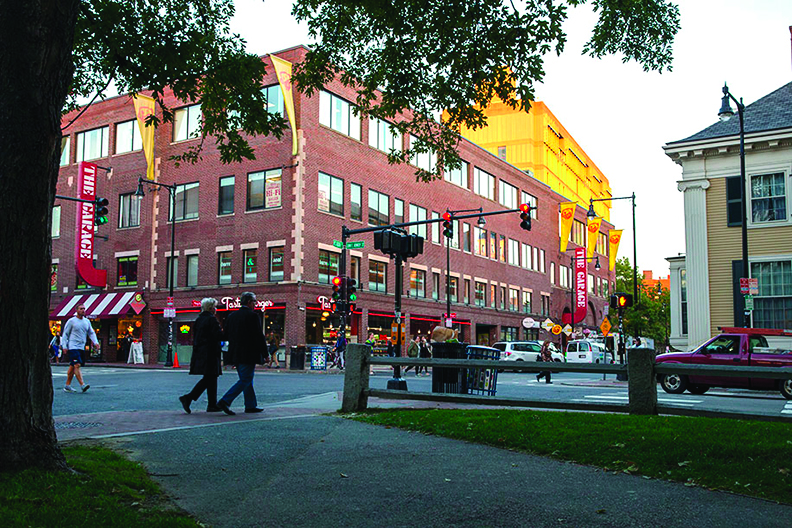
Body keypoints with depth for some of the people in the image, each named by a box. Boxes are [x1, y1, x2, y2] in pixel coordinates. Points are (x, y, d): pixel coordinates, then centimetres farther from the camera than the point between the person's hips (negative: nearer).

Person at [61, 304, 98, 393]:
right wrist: (64, 346, -6)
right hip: (73, 347, -6)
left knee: (72, 367, 12)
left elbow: (91, 333, 18)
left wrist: (96, 342, 3)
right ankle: (82, 385, -22)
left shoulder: (87, 321, 13)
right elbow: (65, 334, 1)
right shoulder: (71, 321, -3)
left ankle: (67, 386, 18)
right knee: (77, 365, -16)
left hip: (81, 347, 6)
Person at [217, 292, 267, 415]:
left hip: (236, 354, 8)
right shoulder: (253, 316, -12)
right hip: (249, 355, -8)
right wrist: (265, 354, -6)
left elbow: (227, 335, 13)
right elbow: (259, 336, -13)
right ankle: (225, 401, -14)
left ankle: (251, 405, 21)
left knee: (247, 380, 16)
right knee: (245, 380, -4)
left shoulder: (231, 316, 10)